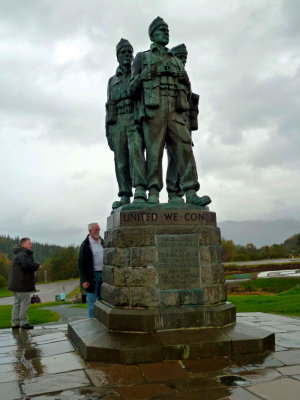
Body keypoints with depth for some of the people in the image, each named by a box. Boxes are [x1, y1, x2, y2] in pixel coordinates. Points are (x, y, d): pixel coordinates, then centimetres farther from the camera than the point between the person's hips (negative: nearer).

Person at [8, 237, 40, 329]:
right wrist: (37, 265, -14)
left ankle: (15, 323, 18)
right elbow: (26, 265, -31)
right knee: (25, 303, -4)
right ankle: (24, 322, 1)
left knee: (17, 303, 13)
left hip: (16, 284, 11)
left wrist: (34, 267, 4)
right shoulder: (23, 254, -15)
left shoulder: (19, 254, 21)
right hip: (22, 284, -11)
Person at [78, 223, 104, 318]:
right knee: (92, 302, 0)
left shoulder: (102, 242, 10)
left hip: (103, 274, 6)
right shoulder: (85, 245, -8)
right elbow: (80, 263, -9)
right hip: (92, 276, -5)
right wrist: (84, 280, -15)